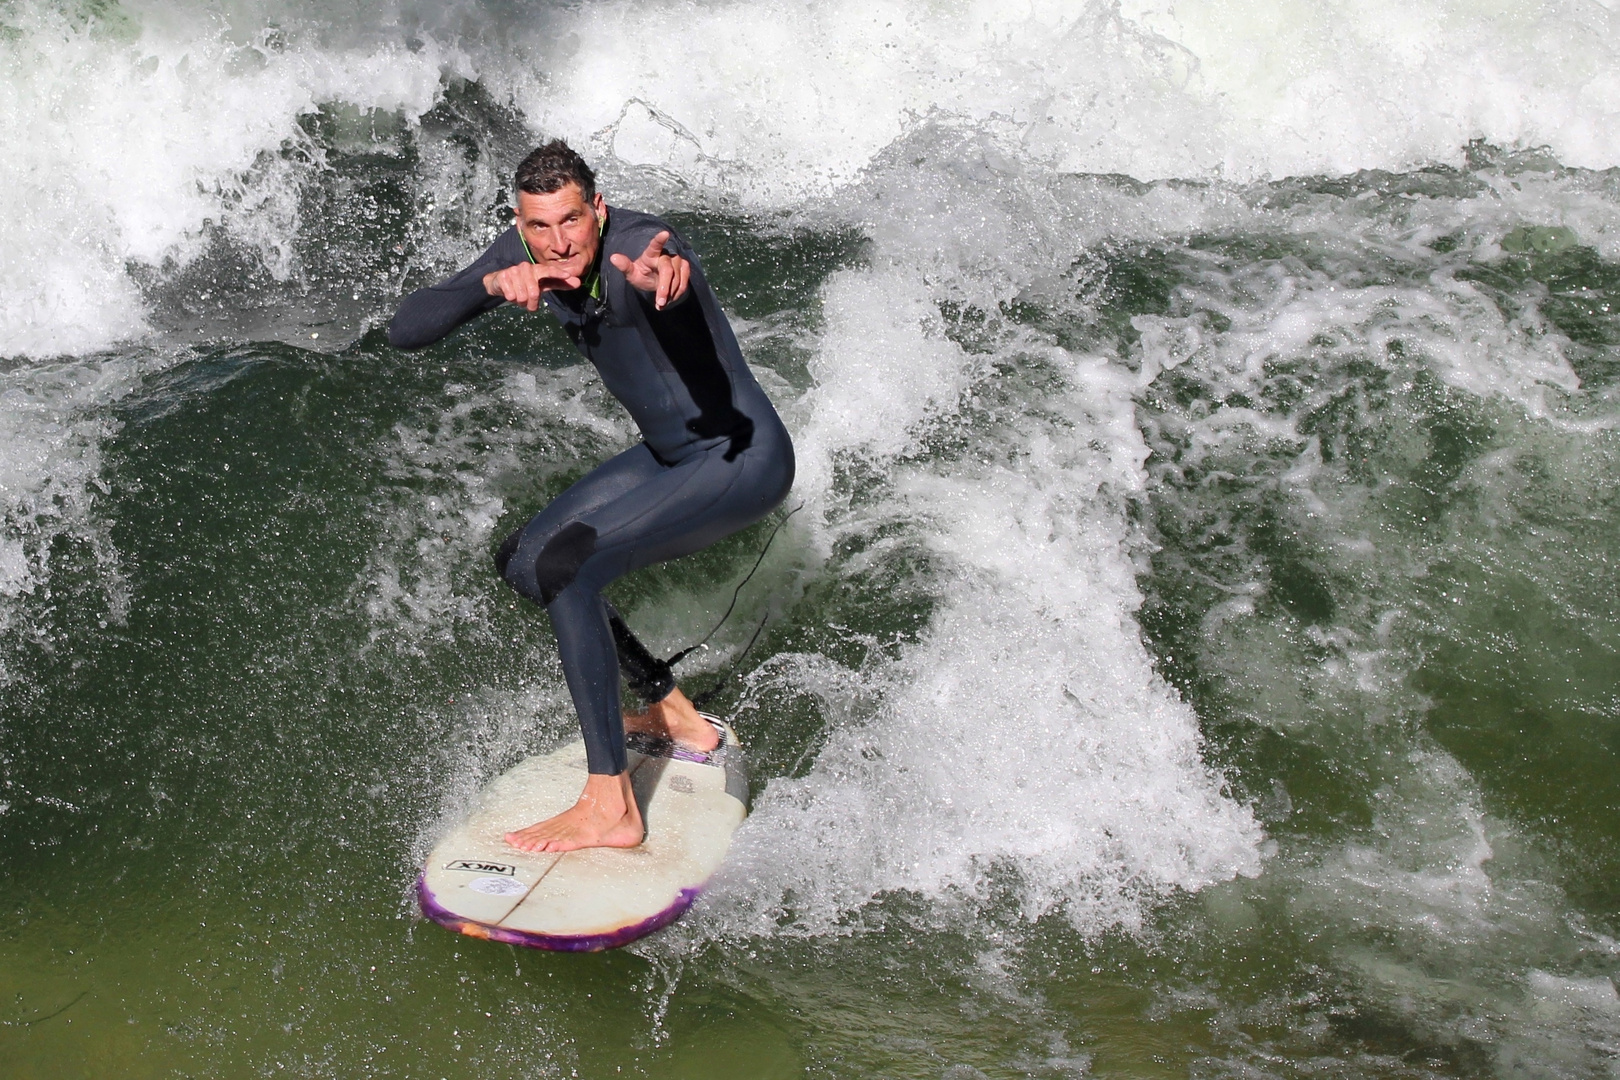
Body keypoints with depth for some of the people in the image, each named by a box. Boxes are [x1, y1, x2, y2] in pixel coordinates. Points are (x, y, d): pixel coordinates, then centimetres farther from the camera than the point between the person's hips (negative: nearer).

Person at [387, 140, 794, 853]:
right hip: (669, 455, 9)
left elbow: (664, 268, -54)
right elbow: (405, 332, -14)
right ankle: (674, 715, 26)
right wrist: (492, 284, -32)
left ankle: (611, 807, -20)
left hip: (744, 459, -9)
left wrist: (660, 273, -77)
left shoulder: (640, 246, -27)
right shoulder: (525, 250, -7)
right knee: (523, 561, 15)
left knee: (566, 566, -25)